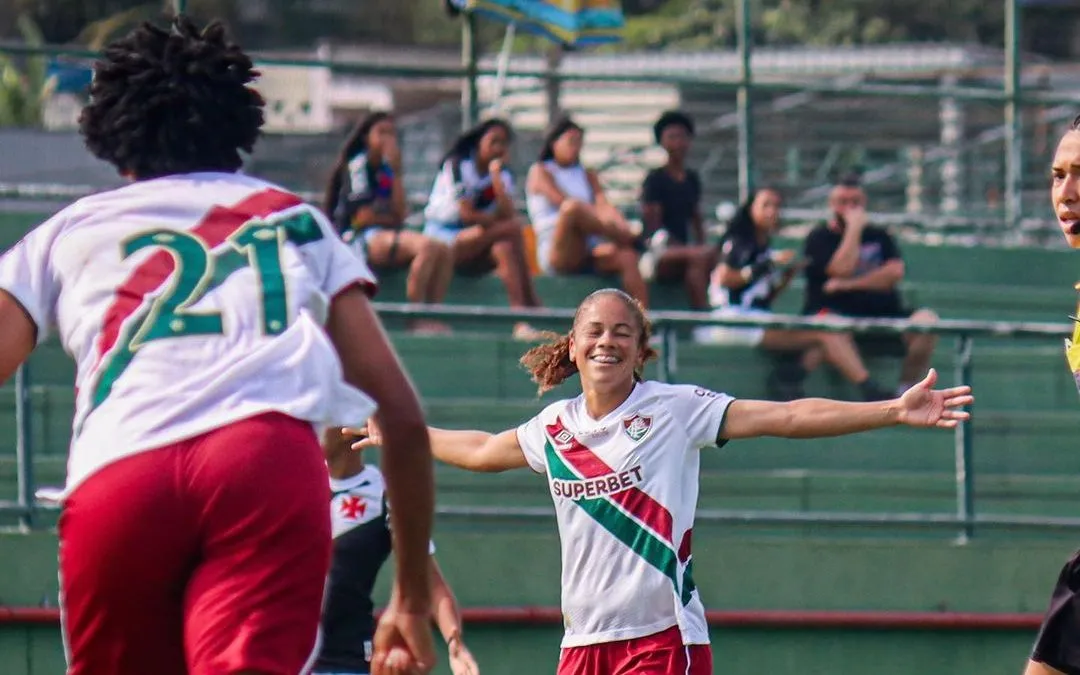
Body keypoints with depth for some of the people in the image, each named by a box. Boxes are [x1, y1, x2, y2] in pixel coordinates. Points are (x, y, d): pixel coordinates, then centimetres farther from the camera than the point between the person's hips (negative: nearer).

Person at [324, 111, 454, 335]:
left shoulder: (387, 168, 17)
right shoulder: (358, 165, -3)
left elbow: (400, 213, 3)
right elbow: (361, 217, -10)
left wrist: (396, 172, -1)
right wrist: (390, 218, 7)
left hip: (387, 236, 8)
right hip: (359, 238, -8)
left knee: (444, 251, -12)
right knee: (427, 246, -30)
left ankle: (433, 318, -14)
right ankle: (417, 319, -30)